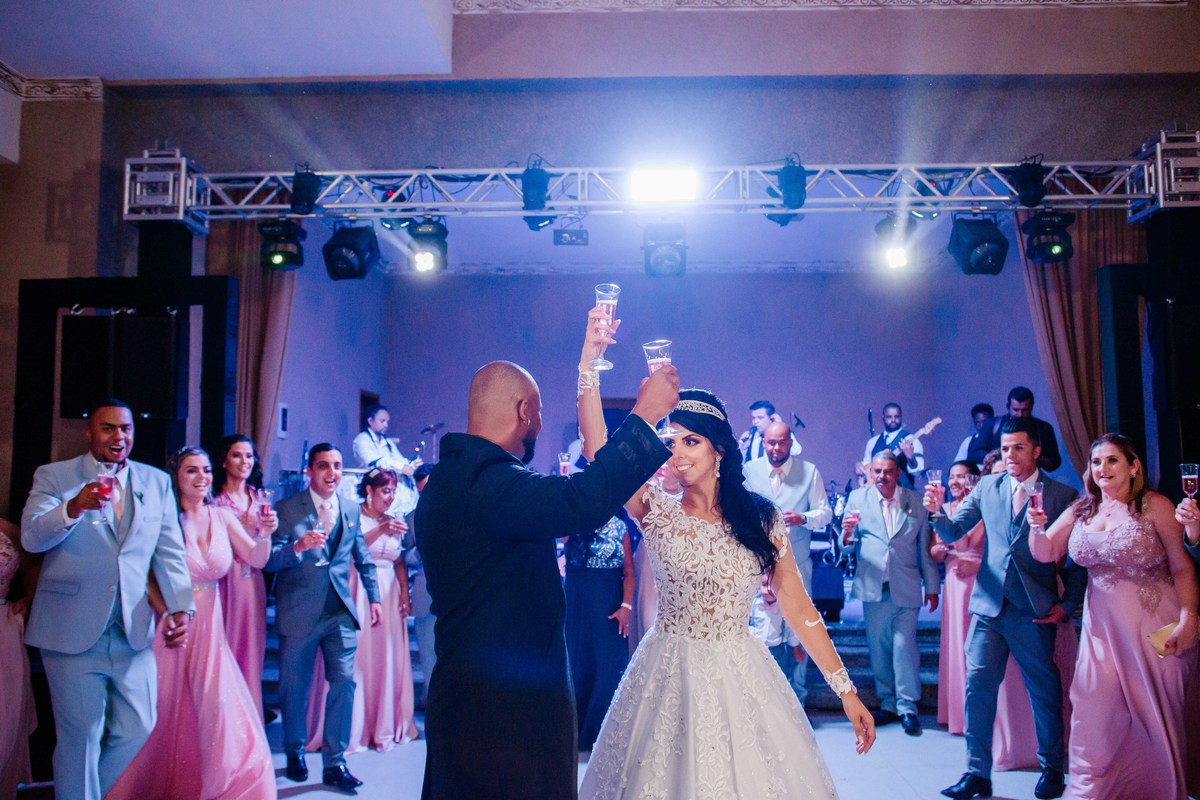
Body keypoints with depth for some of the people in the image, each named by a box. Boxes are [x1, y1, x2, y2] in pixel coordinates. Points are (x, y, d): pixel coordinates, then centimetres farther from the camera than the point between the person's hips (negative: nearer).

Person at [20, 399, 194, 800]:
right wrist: (75, 507, -32)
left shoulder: (157, 482, 9)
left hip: (134, 631, 3)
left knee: (138, 730, 8)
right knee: (81, 737, 5)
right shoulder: (53, 476, 1)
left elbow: (170, 553, 6)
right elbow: (31, 537, -13)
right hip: (73, 630, -3)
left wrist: (181, 607, -7)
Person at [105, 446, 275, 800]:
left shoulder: (222, 517, 2)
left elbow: (256, 559, -2)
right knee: (166, 710, 7)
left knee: (220, 706, -5)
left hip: (209, 626, 3)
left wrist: (265, 535, -21)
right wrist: (167, 612, -21)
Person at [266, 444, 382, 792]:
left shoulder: (351, 511, 8)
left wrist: (374, 596, 16)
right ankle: (294, 754, 31)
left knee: (344, 682, -4)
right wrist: (298, 546, -30)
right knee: (295, 687, 10)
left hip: (340, 613, 3)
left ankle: (334, 763, 8)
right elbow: (269, 559, -12)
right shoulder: (287, 509, -4)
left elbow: (363, 558, 19)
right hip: (299, 613, -3)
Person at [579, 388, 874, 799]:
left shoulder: (761, 518, -3)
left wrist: (845, 689, -2)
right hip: (669, 677, 0)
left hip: (741, 678, 0)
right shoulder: (656, 511, -5)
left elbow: (798, 608, -1)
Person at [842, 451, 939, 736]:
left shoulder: (915, 502, 5)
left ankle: (908, 707, 6)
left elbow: (925, 547, 8)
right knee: (878, 648, 7)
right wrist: (847, 532, -20)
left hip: (906, 587, -1)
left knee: (904, 646, -5)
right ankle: (888, 704, 19)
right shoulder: (857, 498, 6)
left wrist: (932, 586, 8)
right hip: (873, 586, 1)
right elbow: (847, 543, 3)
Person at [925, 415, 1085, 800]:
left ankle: (1051, 769, 30)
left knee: (1045, 691, 10)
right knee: (977, 684, -3)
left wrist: (1068, 604, -5)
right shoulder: (987, 487, 8)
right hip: (989, 605, 2)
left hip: (1035, 610, -2)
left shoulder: (1061, 495, -1)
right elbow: (953, 533, 6)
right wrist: (937, 512, -14)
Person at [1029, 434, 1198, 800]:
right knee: (1094, 714, 2)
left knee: (1157, 717, 6)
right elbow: (1044, 553, 8)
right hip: (1102, 627, 4)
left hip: (1154, 628, -4)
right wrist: (1038, 528, -13)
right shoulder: (1081, 511, 6)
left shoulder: (1154, 506, -7)